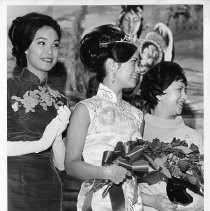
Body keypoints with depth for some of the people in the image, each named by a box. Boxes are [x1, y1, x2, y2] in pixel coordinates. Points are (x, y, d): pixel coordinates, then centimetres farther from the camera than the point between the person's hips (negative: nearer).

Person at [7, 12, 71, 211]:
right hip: (14, 185, -5)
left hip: (49, 187, 5)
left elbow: (61, 163, 8)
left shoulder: (59, 99, 10)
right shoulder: (10, 87, -6)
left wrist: (57, 135, -8)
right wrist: (40, 143, -16)